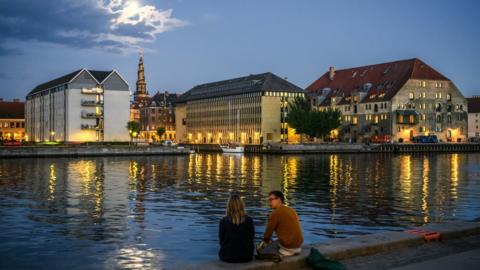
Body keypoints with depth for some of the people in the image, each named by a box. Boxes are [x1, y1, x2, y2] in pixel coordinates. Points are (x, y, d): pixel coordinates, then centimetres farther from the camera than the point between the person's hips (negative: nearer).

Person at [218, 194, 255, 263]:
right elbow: (252, 237, 0)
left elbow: (221, 240, -4)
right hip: (246, 256, 1)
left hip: (227, 257, -1)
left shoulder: (223, 221, -15)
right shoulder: (249, 220, -11)